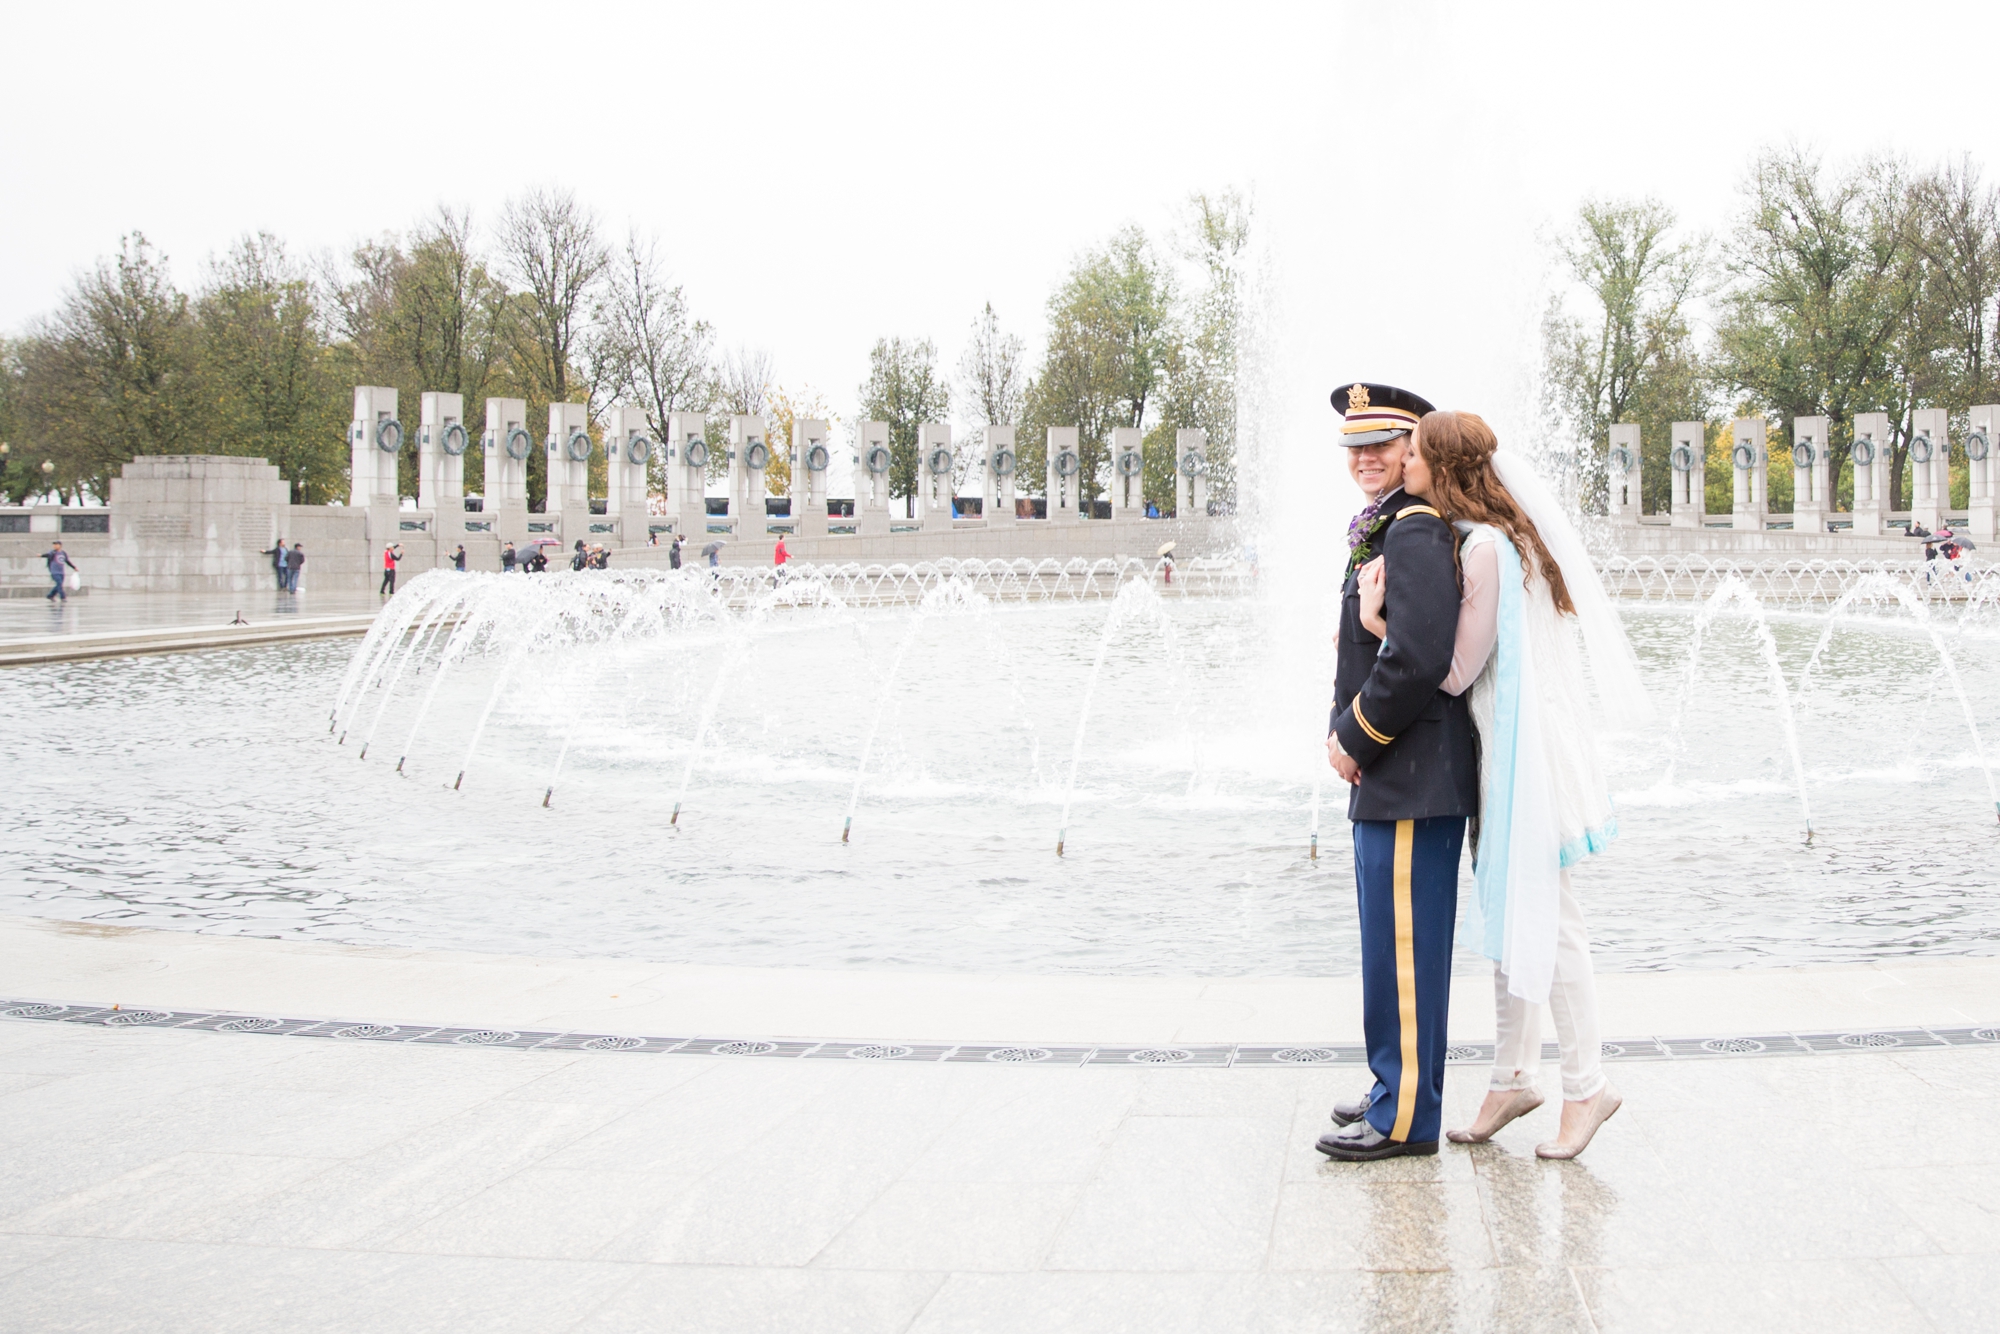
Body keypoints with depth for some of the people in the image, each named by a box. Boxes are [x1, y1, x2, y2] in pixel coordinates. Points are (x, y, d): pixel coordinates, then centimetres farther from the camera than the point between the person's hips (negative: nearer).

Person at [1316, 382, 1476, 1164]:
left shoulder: (1417, 532, -15)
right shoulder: (1382, 532, 16)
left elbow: (1419, 660, -25)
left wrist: (1356, 739, -14)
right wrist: (1343, 731, 8)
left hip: (1414, 783, -10)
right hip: (1388, 779, 10)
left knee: (1402, 946, -4)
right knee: (1393, 946, 17)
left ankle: (1405, 1118, 3)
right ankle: (1399, 1090, 28)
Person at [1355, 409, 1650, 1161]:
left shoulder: (1485, 548, -20)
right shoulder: (1482, 538, 11)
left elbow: (1455, 672, -18)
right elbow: (1458, 655, 13)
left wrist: (1376, 621, -13)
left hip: (1528, 751, -10)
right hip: (1504, 750, 10)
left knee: (1542, 916, -3)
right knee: (1506, 913, 14)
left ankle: (1587, 1086, 7)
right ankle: (1513, 1078, 22)